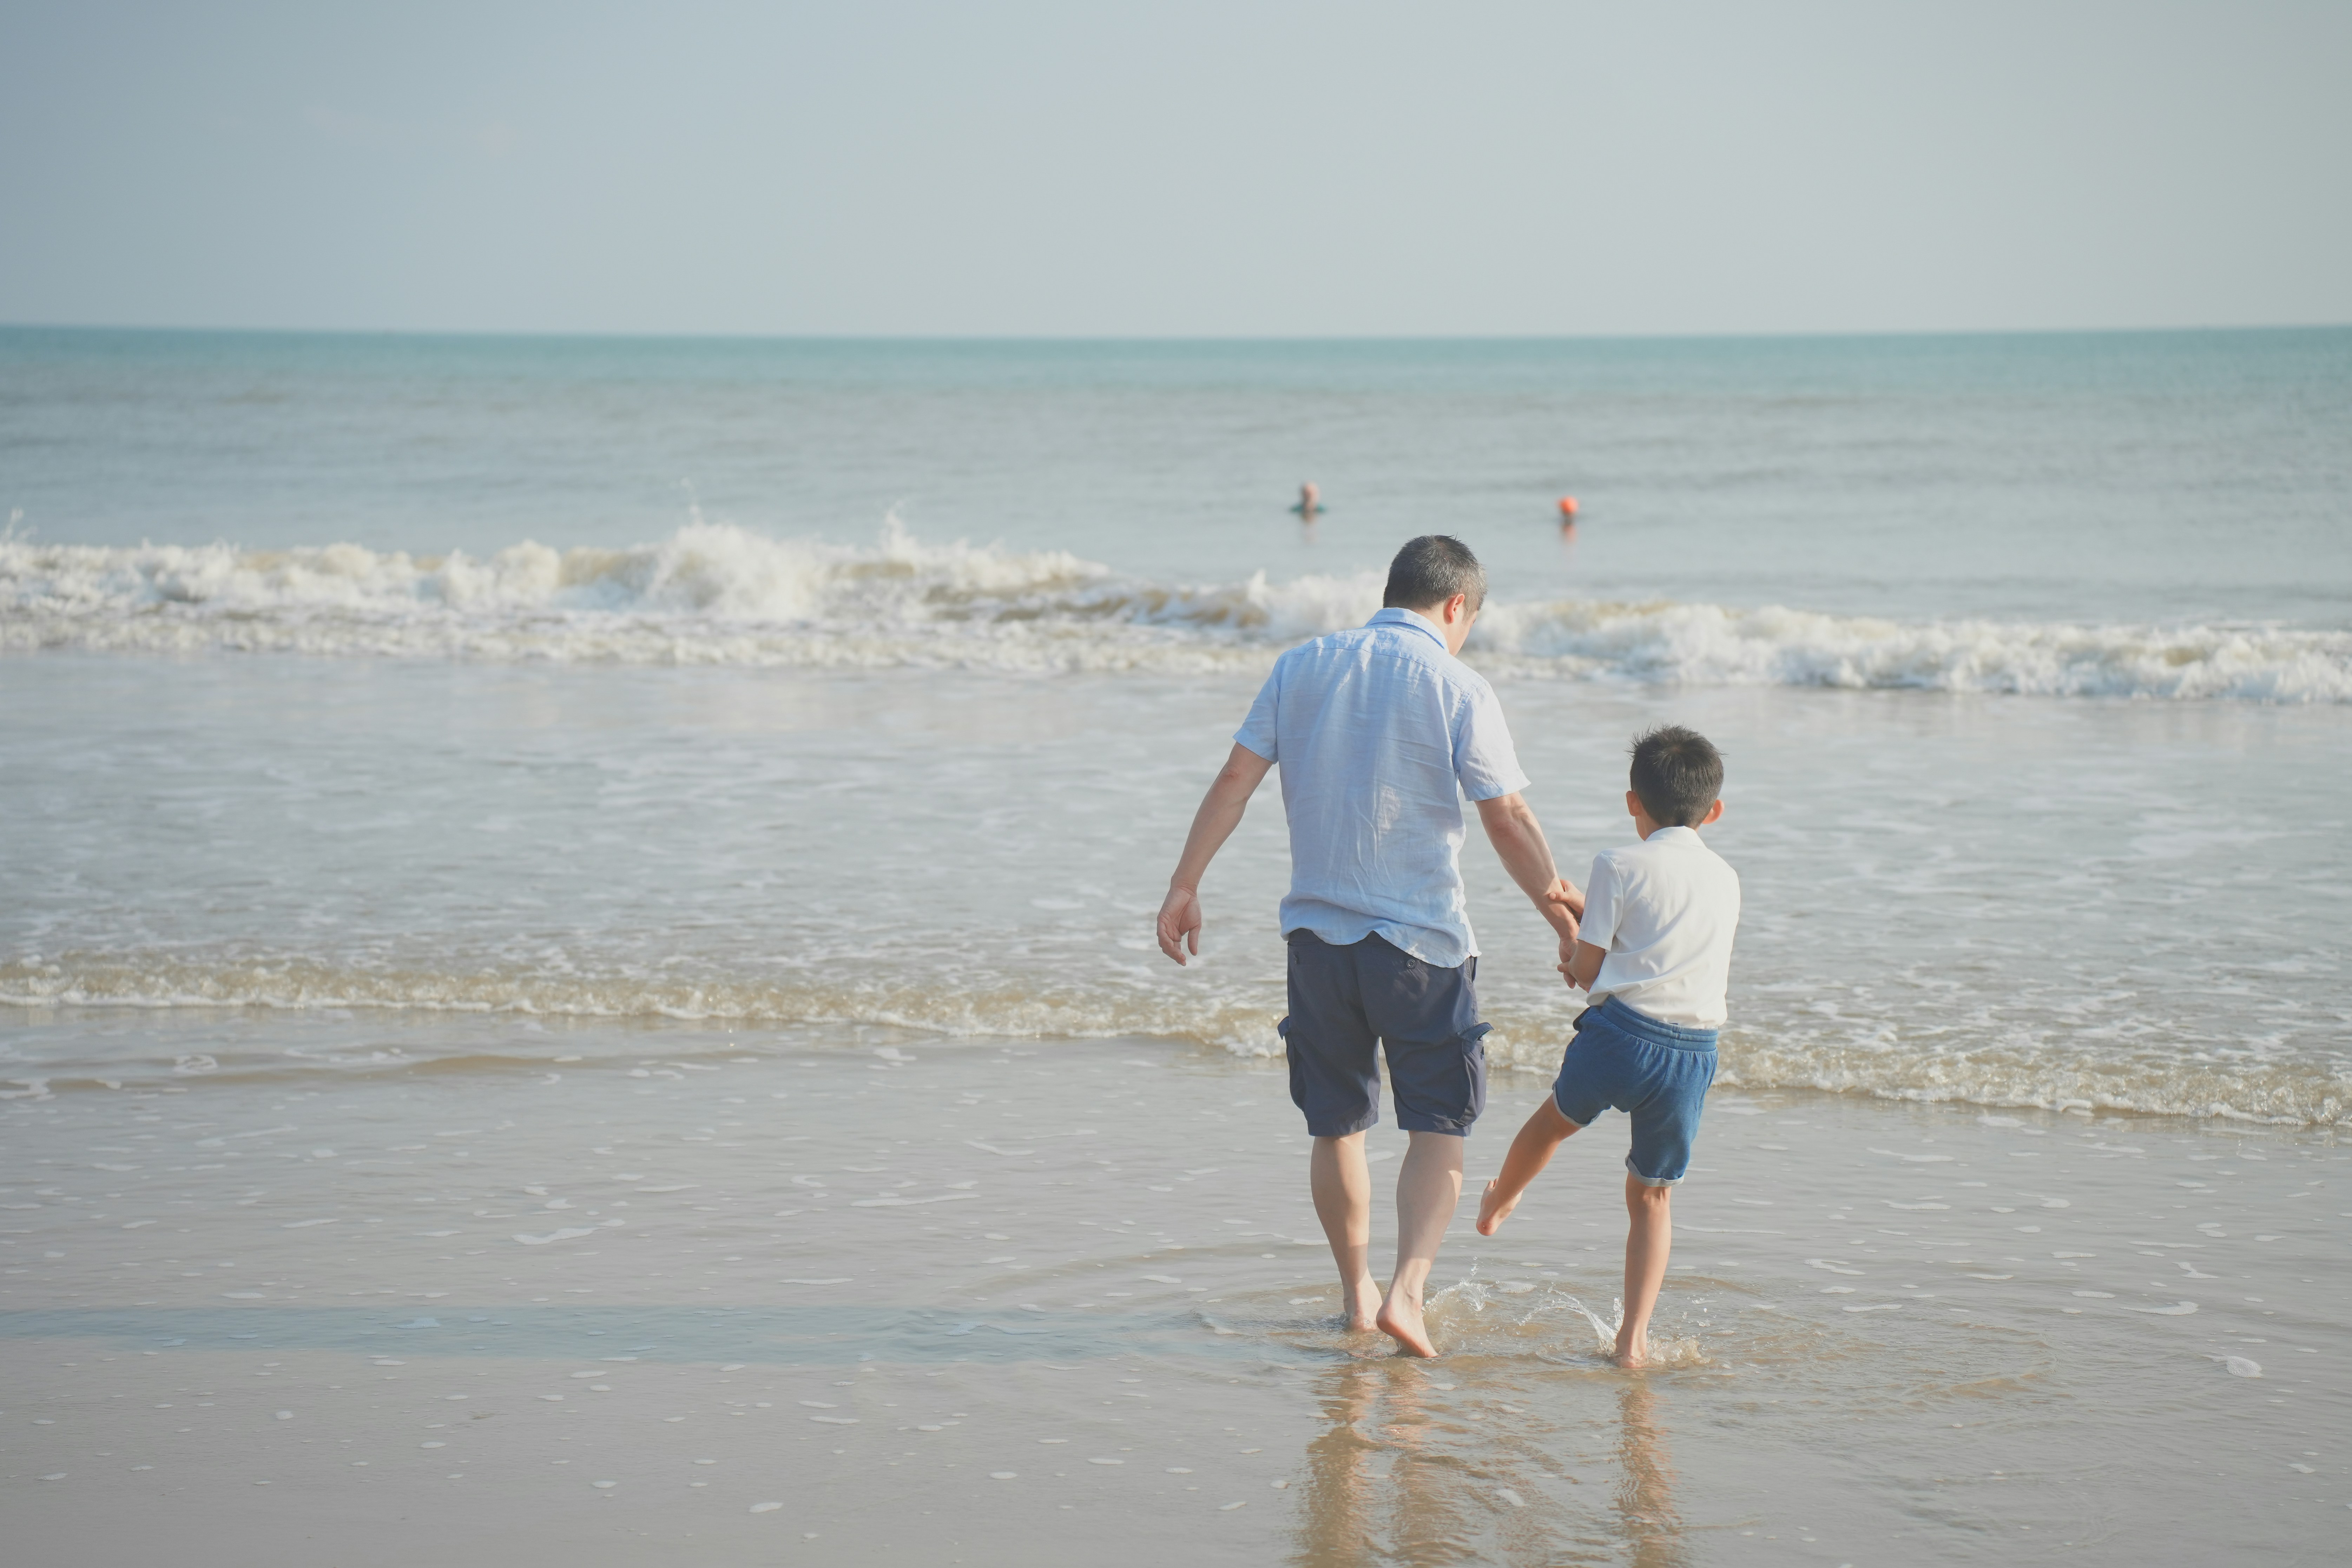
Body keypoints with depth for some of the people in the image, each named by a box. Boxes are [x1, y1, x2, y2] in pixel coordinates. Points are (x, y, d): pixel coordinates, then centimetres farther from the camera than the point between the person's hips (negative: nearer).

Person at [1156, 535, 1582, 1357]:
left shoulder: (1302, 666, 5)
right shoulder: (1458, 688, -8)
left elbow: (1235, 780, 2)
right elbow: (1508, 822, -10)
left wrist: (1185, 886, 6)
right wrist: (1561, 912, 1)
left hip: (1318, 933, 4)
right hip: (1421, 939, -4)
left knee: (1336, 1125, 15)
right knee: (1440, 1127, 5)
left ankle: (1357, 1293, 24)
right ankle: (1406, 1290, -10)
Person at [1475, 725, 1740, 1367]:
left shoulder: (1620, 866, -2)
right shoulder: (1727, 880, 15)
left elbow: (1588, 967, -2)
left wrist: (1578, 965, 21)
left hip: (1622, 1033, -3)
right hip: (1695, 1055, 3)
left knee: (1557, 1116, 29)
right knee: (1652, 1195, 15)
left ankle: (1500, 1202, 55)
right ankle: (1634, 1336, 8)